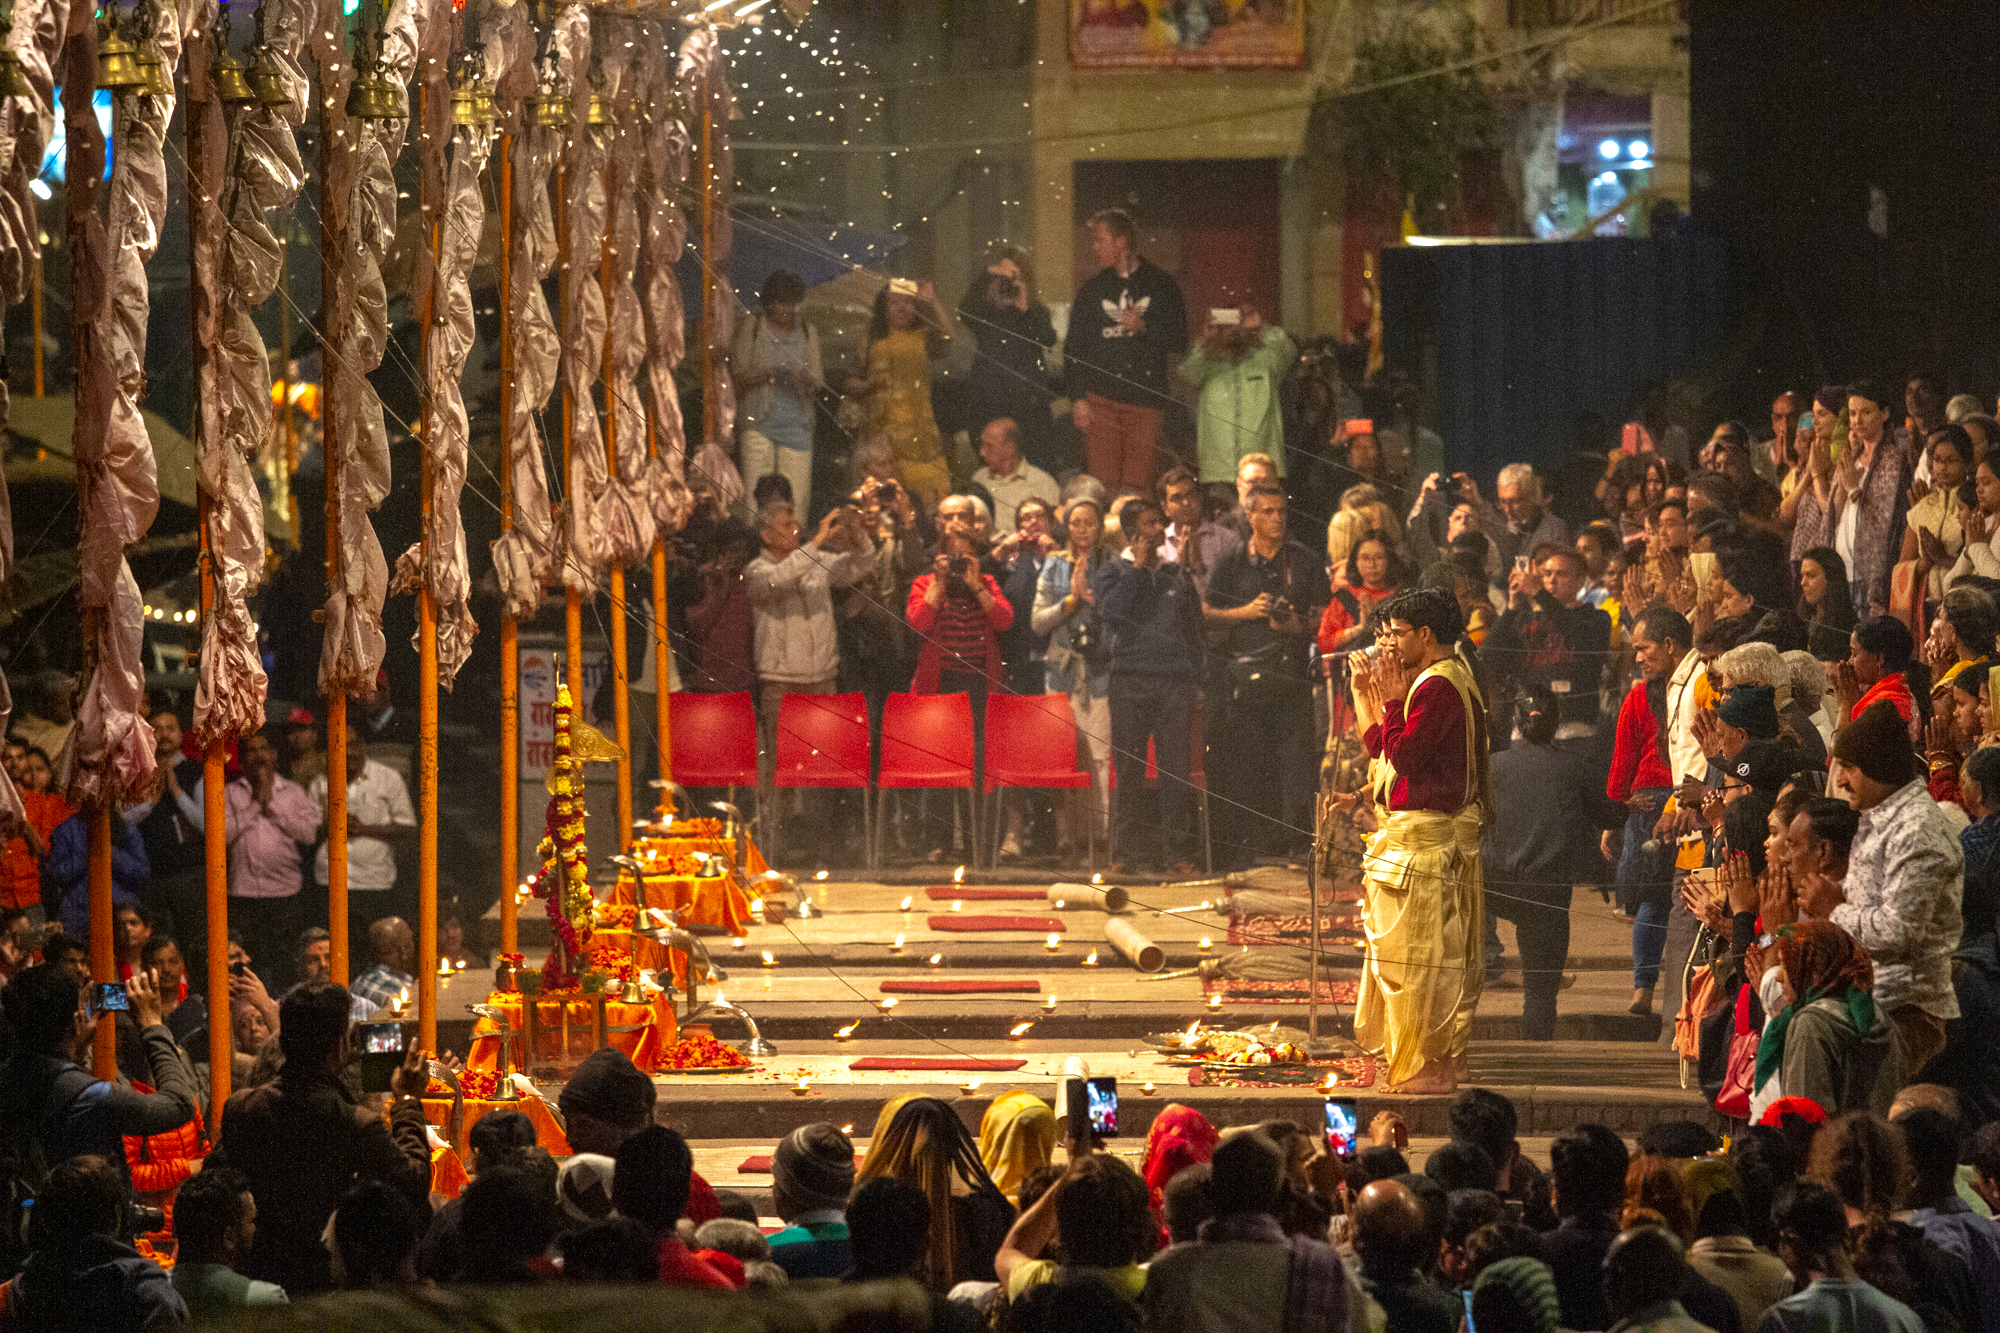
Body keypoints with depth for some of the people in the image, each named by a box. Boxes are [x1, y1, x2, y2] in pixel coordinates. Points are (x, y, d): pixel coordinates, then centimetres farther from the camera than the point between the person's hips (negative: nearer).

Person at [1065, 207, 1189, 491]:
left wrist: (1144, 327, -9)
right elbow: (1074, 347, 11)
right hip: (1101, 397, 1)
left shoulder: (1161, 285, 10)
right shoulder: (1093, 289, 13)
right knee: (1102, 481, -10)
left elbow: (1179, 340, 7)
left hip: (1146, 398, -1)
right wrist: (1077, 397, 0)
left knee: (1138, 485, -5)